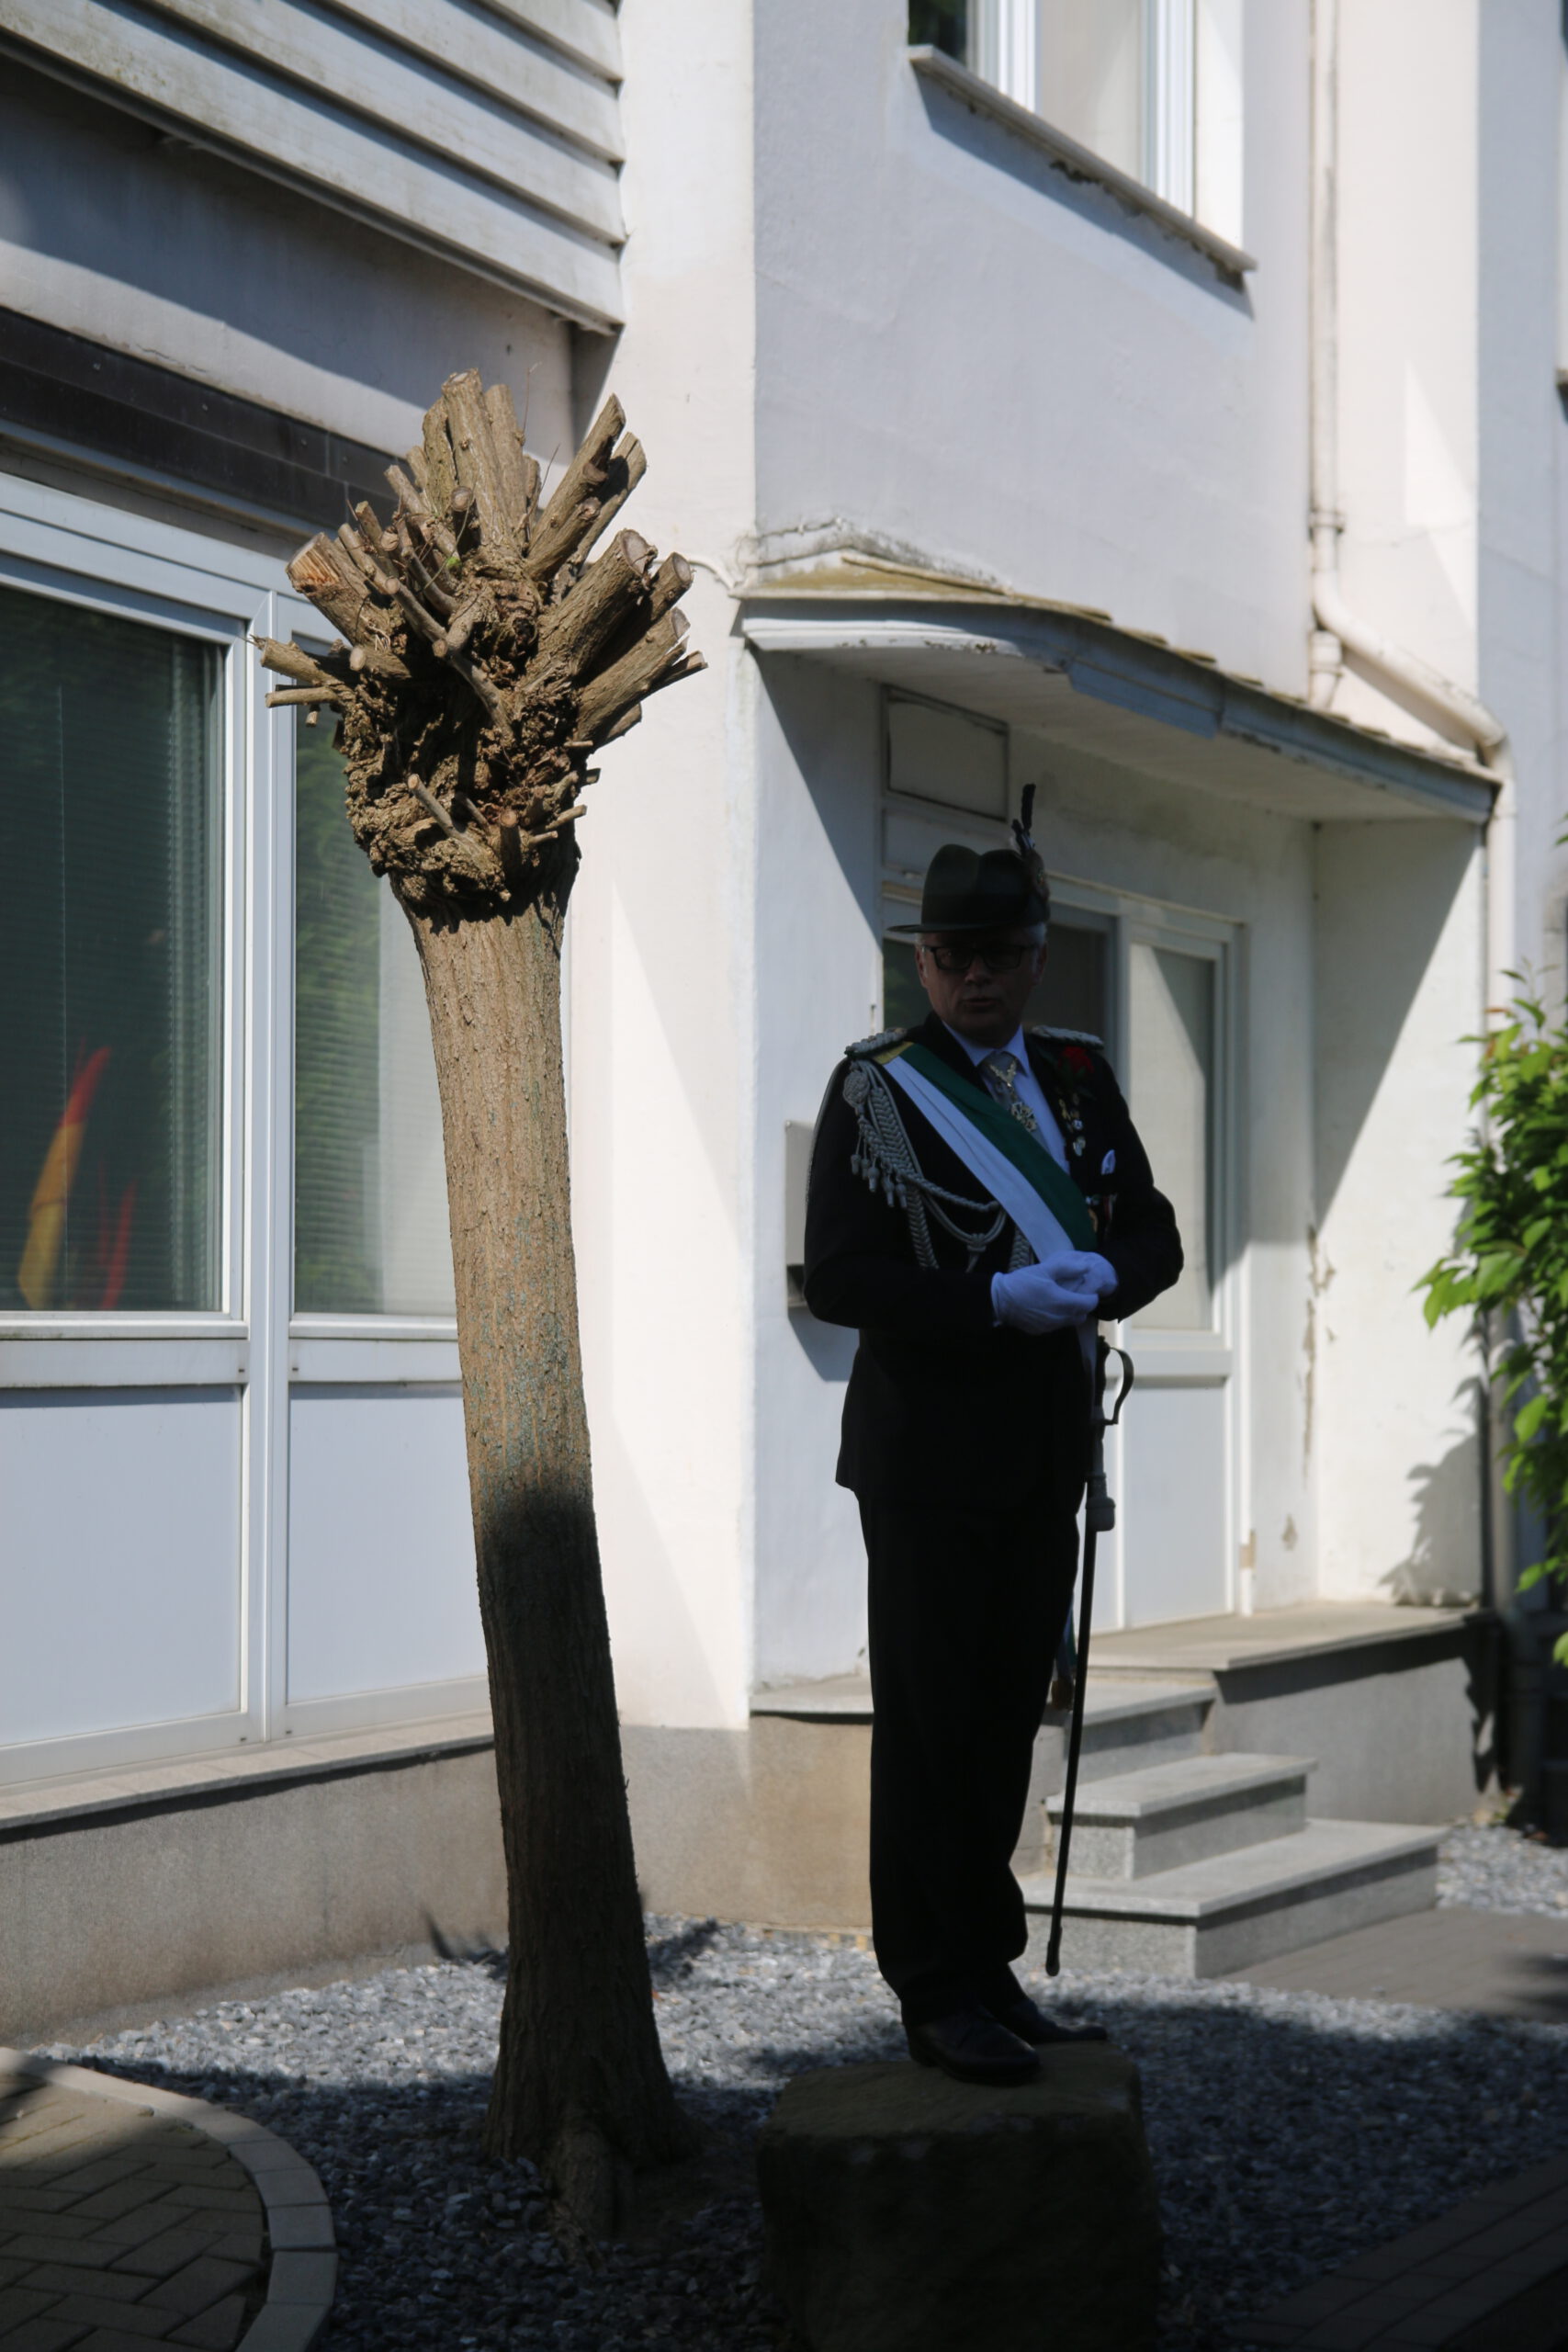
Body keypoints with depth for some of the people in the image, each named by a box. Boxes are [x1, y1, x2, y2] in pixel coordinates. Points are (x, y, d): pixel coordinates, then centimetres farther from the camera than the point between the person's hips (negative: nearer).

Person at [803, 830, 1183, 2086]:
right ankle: (940, 1994, 4)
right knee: (929, 1725, -3)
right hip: (928, 1453, -5)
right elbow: (837, 1276, -12)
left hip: (1045, 1455, 5)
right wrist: (998, 1300, -21)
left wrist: (1096, 1276, -13)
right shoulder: (874, 1087, -5)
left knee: (1009, 1717, 10)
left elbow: (1155, 1237, 10)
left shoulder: (1081, 1075, 11)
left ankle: (991, 1974, 20)